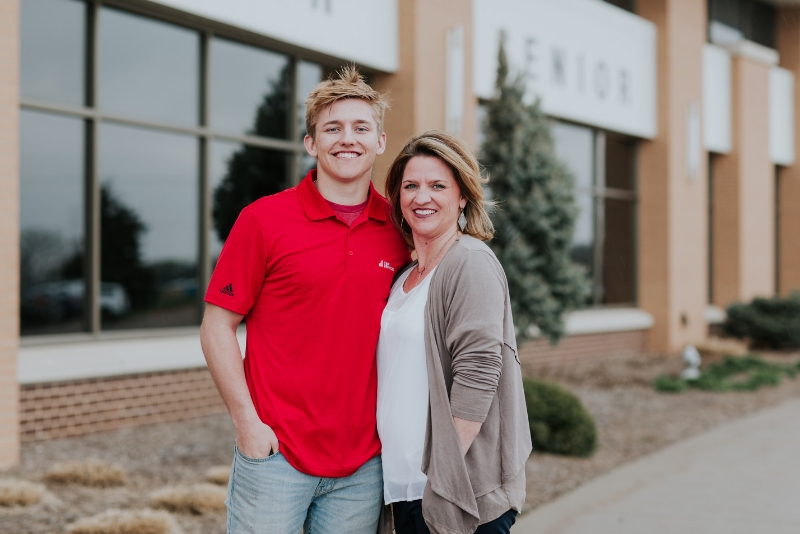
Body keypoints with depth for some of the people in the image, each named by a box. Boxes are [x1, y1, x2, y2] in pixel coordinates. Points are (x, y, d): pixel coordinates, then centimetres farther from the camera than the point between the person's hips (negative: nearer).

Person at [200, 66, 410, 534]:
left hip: (364, 464, 3)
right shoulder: (265, 219, -4)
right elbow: (217, 326, -3)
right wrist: (247, 421, -9)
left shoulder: (399, 229, 5)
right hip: (275, 452, -3)